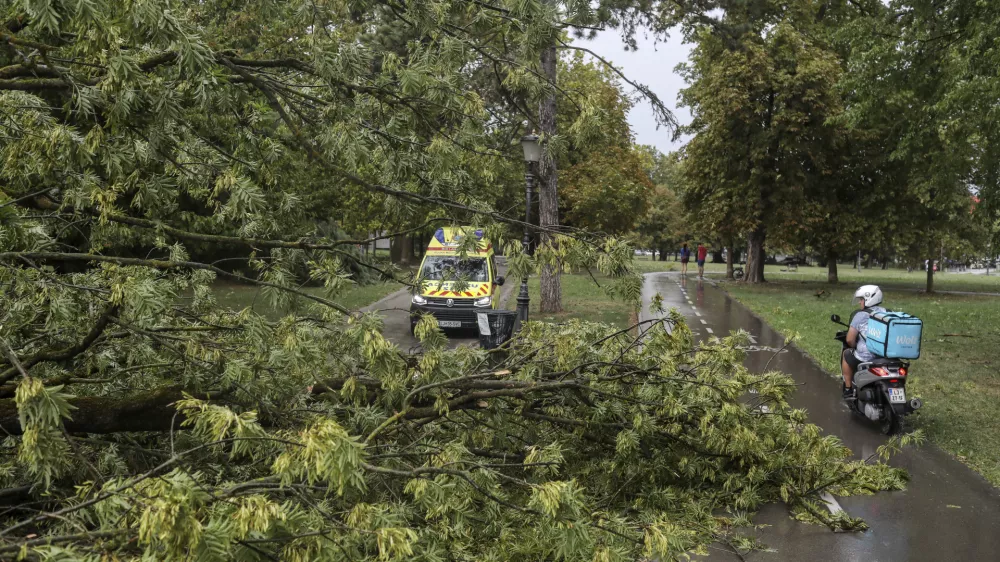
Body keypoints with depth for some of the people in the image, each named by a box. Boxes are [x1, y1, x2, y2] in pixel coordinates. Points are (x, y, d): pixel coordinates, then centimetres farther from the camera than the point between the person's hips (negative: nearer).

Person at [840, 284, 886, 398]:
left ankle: (848, 389, 25)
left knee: (846, 354, 24)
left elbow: (850, 339, -10)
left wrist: (856, 347, 11)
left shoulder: (861, 315, -9)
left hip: (866, 358, -5)